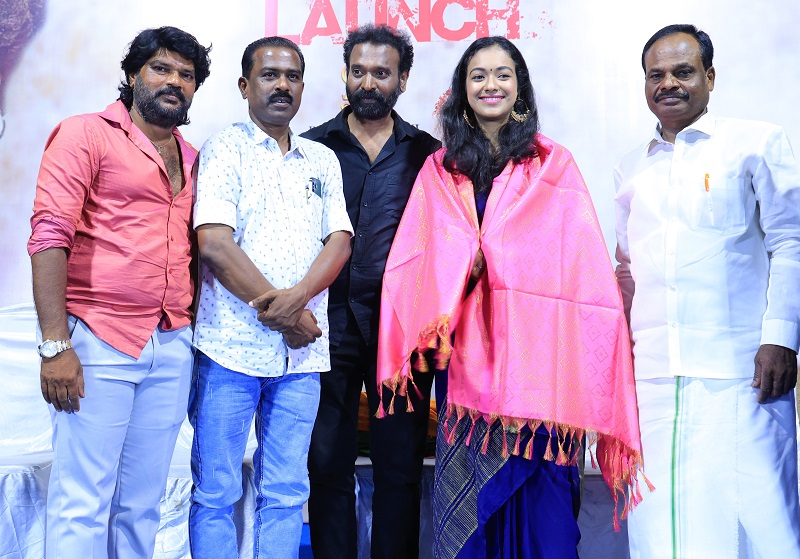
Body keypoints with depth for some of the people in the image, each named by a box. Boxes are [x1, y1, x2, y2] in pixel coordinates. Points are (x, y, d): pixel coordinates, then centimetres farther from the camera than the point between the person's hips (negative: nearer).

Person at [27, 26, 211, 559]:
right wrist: (55, 345, -16)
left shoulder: (193, 159, 18)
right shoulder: (87, 134, 0)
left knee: (142, 505, 11)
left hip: (173, 348, 6)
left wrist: (195, 331, 9)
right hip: (99, 341, -5)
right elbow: (50, 236, -8)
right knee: (82, 505, -1)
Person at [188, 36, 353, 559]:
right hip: (231, 345, -4)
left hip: (302, 351, 4)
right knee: (216, 492, 3)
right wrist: (282, 315, -10)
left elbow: (339, 241, 5)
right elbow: (215, 243, -10)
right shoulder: (224, 149, 2)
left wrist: (298, 296, -14)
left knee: (286, 493, 8)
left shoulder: (323, 159, 16)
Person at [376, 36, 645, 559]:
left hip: (536, 351, -2)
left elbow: (580, 264, 1)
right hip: (467, 356, 2)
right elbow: (418, 260, 3)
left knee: (540, 484, -1)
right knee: (469, 491, 5)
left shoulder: (554, 165, 6)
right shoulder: (440, 171, 12)